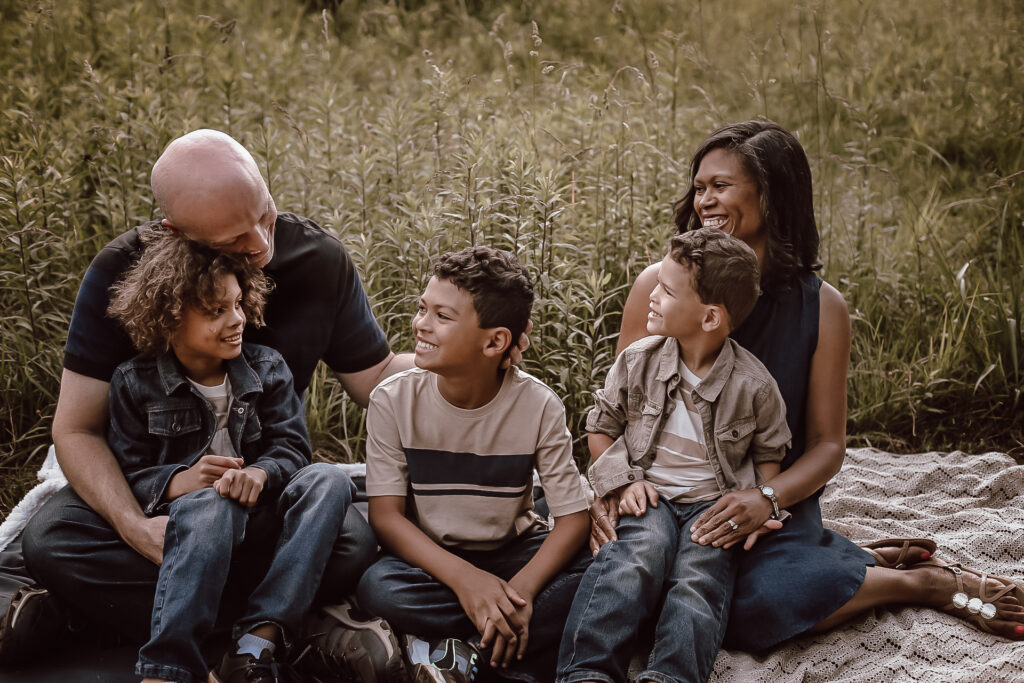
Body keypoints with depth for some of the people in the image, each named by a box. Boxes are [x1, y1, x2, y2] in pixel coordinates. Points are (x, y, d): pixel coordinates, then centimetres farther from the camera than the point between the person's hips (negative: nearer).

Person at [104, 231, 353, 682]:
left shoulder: (267, 368, 5)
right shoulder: (134, 383, -1)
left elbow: (292, 447, -1)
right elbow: (125, 474, -5)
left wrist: (260, 472, -25)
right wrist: (177, 483, -27)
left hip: (257, 518, 3)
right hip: (186, 527, -3)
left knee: (327, 479, -25)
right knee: (210, 503, -38)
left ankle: (261, 637, -37)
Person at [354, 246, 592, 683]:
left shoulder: (537, 406, -13)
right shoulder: (393, 401, -13)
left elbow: (573, 517, -14)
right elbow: (386, 515, -15)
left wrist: (521, 589, -32)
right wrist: (463, 578, -30)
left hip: (514, 552, 1)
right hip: (432, 559, -1)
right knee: (378, 587, -33)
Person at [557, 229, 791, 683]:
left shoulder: (753, 385, -3)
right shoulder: (638, 361, 1)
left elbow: (770, 451, 14)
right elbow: (601, 426, 14)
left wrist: (763, 501, -3)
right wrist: (621, 482, 0)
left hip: (714, 501, 0)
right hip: (650, 496, 0)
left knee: (700, 576, -29)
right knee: (636, 557, -31)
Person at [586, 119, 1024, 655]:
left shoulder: (821, 306, -2)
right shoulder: (659, 285, -1)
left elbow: (827, 444, 1)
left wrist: (768, 499, -18)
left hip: (776, 504, -3)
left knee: (763, 602, -33)